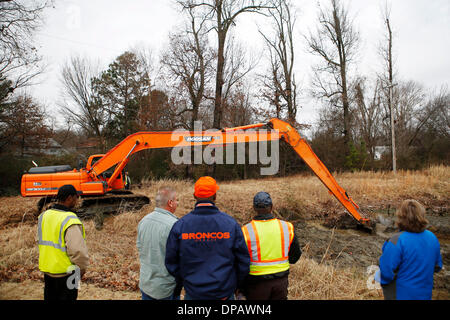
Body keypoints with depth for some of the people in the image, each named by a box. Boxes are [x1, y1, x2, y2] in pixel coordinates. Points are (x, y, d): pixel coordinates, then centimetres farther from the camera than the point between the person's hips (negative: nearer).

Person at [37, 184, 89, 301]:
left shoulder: (44, 215, 0)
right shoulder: (71, 221, -25)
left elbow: (40, 241, 11)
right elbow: (78, 251, -29)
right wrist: (82, 266, -11)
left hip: (47, 270, 7)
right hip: (65, 273, -7)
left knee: (50, 297, 23)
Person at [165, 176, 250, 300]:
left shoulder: (180, 225, -10)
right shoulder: (231, 224, -11)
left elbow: (171, 263, -3)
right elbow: (243, 262, -6)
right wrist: (234, 286, 10)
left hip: (193, 293, 1)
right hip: (225, 293, 0)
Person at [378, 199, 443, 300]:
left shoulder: (397, 241, -29)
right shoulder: (432, 237, -8)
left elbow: (387, 271, -24)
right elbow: (437, 266, 6)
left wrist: (382, 282, -4)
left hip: (400, 294, -5)